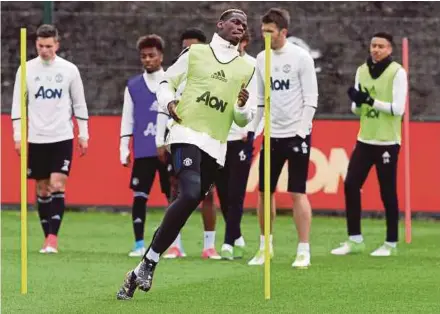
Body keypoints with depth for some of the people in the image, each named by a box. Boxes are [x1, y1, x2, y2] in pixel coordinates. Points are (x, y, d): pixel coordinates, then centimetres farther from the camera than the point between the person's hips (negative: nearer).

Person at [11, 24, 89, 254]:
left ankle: (53, 238, -15)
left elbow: (80, 104, 7)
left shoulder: (69, 70, 0)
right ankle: (48, 238, 13)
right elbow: (17, 104, 4)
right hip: (36, 139, 2)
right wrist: (18, 136, -2)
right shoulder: (27, 70, 1)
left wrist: (83, 135, 5)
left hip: (62, 138, -2)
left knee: (57, 185, -13)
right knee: (42, 189, 5)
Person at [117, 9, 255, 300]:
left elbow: (245, 120, 17)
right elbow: (167, 81, 17)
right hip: (188, 134, -4)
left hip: (217, 147, 4)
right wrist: (169, 102, -4)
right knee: (190, 195, -26)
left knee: (189, 204, 3)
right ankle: (149, 263, -17)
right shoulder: (196, 52, 7)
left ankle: (139, 274, 12)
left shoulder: (247, 69, 14)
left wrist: (243, 107, -6)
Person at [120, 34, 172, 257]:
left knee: (174, 196, 2)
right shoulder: (133, 86, 9)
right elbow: (127, 119, 10)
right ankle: (139, 245, 3)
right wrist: (124, 150, 6)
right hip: (143, 153, 1)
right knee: (139, 196, -2)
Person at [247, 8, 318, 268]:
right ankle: (265, 246, 20)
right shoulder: (262, 58, 9)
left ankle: (304, 251, -4)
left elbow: (311, 99, -8)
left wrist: (302, 130, -15)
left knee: (298, 192, -8)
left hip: (296, 133, -5)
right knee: (264, 192, 7)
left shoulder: (301, 57, -7)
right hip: (272, 134, 5)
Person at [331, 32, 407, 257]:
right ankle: (355, 240, 9)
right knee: (351, 185, 0)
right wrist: (357, 102, -10)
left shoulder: (397, 72, -7)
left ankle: (391, 243, 11)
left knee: (387, 192, -1)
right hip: (365, 140, 5)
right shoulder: (362, 71, 9)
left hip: (387, 142, -5)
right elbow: (357, 109, 12)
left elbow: (398, 108, -15)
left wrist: (371, 101, -22)